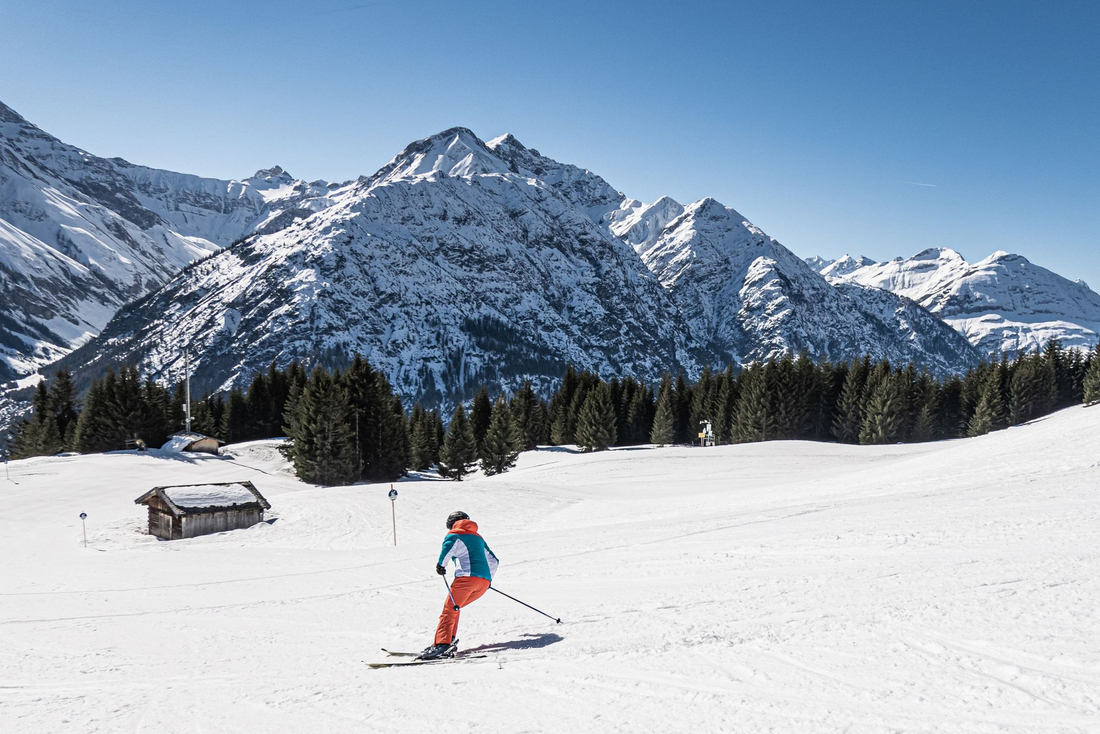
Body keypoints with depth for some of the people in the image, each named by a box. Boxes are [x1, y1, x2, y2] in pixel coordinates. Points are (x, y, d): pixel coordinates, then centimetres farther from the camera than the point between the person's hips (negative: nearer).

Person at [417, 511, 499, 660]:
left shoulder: (455, 534, 12)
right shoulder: (478, 537, 30)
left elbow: (448, 546, -13)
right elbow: (493, 561, 33)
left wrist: (440, 564, -5)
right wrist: (488, 578, 43)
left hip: (467, 576, -6)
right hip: (484, 582, 7)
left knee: (449, 609, -10)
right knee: (454, 607, 19)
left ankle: (442, 644, -27)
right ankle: (449, 640, 7)